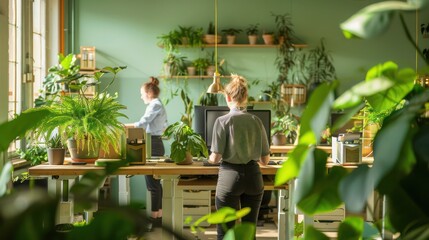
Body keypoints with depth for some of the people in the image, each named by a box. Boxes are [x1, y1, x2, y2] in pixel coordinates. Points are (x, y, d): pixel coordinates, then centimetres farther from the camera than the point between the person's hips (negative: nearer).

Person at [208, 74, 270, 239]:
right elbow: (265, 160, 6)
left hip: (230, 177, -4)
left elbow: (215, 158, -11)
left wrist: (210, 159, 12)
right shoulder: (256, 121, 2)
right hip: (253, 177, 4)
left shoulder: (223, 121, -9)